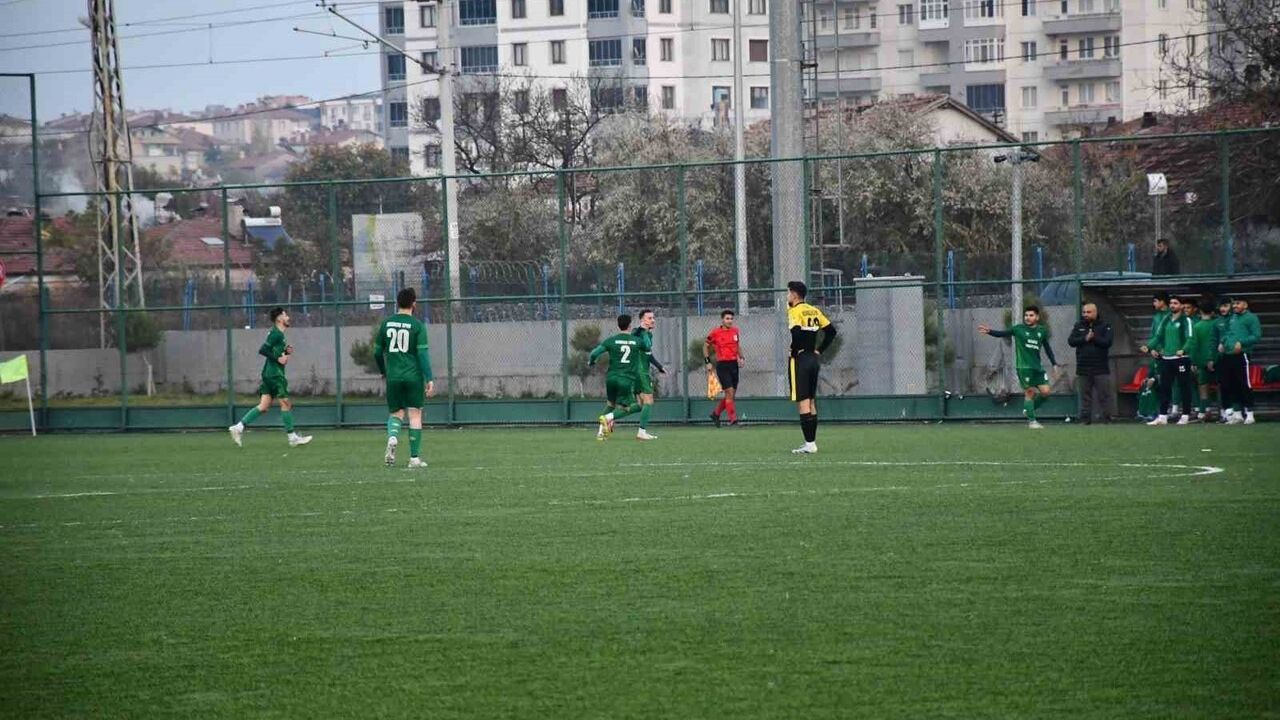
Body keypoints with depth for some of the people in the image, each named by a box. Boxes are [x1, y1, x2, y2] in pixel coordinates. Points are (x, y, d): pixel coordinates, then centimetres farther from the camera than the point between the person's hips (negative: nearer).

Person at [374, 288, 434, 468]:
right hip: (413, 376, -3)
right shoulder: (417, 326, -5)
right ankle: (414, 458, 3)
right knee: (415, 415, 4)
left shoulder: (386, 324, 5)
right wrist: (429, 379, -9)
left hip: (393, 377, 3)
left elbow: (377, 352, 10)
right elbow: (423, 353, -11)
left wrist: (384, 372, 26)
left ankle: (392, 437, -18)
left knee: (396, 413, 14)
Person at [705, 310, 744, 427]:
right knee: (729, 393, -11)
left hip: (734, 364, 6)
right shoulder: (714, 333, -6)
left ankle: (715, 413, 29)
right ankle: (733, 420, -7)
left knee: (731, 394, 9)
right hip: (722, 365, -6)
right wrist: (707, 361, 0)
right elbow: (705, 346, 7)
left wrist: (741, 358, 10)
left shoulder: (735, 331, 8)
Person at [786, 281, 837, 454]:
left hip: (799, 360, -8)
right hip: (813, 359, 8)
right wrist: (819, 350, 12)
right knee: (811, 402, 13)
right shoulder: (814, 311, 12)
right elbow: (831, 330, 13)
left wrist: (794, 350, -13)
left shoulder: (795, 311, -11)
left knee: (802, 402, -7)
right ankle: (812, 442, 15)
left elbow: (796, 331, -28)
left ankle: (809, 443, -10)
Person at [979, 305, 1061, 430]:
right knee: (1030, 391, -6)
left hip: (1038, 367, 4)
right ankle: (1032, 421, 2)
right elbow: (1002, 333, -9)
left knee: (1045, 392, -2)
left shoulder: (1042, 331, 8)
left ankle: (1028, 410, 19)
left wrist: (1054, 364, 16)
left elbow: (1047, 348, 18)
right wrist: (989, 331, -26)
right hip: (1024, 367, -4)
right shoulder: (1018, 329, -3)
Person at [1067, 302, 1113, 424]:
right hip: (1083, 367, 3)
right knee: (1085, 395, 6)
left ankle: (1106, 418, 1)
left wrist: (1094, 338, -16)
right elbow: (1071, 341, -2)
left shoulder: (1104, 326, 2)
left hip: (1101, 368, -3)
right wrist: (1085, 339, -13)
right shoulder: (1078, 326, 10)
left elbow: (1107, 342, -11)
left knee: (1104, 395, -3)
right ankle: (1085, 418, 9)